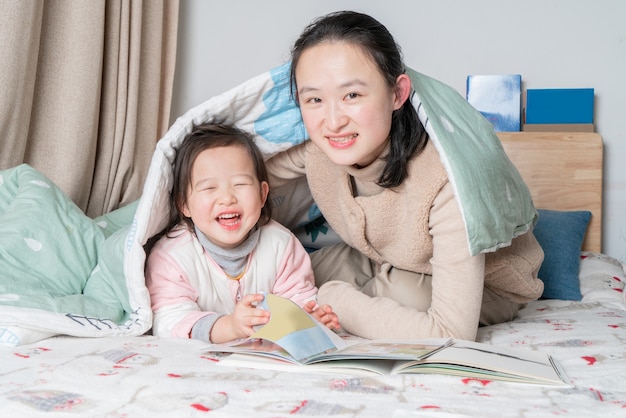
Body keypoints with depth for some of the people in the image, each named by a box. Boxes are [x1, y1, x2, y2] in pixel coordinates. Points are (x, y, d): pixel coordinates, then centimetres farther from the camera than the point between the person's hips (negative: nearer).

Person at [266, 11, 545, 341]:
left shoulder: (446, 180, -41)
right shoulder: (315, 149, -24)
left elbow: (452, 335, -40)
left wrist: (333, 300, -33)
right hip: (387, 263, 5)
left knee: (401, 289, -33)